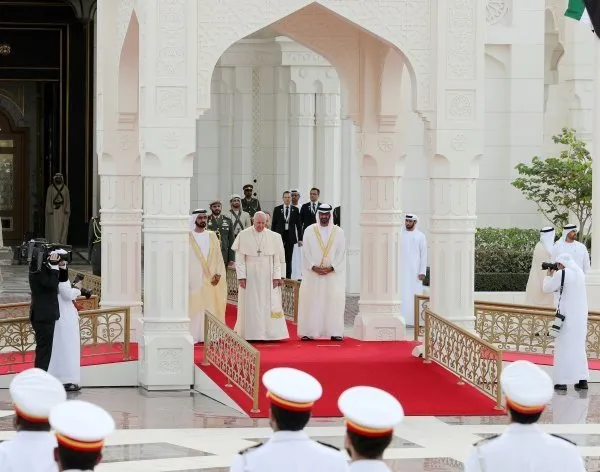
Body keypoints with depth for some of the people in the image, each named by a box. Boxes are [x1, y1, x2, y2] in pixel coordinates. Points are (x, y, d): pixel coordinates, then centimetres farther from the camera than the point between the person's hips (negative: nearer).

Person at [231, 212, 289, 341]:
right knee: (250, 305, 1)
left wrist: (277, 276, -4)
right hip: (250, 276, -1)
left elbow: (277, 259, 2)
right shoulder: (243, 236, -2)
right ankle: (250, 333, 5)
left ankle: (270, 333, 3)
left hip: (267, 277, 1)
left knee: (269, 305, -1)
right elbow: (239, 258, -1)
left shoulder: (274, 237, 1)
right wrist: (241, 276, -7)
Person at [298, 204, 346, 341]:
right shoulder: (309, 231, 4)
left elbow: (341, 253, 1)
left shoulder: (339, 232, 5)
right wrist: (314, 267, -12)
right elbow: (306, 252, 1)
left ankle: (334, 332, 0)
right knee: (311, 301, -3)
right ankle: (308, 332, 0)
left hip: (333, 274, 0)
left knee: (334, 301, -3)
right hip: (313, 273, 0)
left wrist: (331, 268, -11)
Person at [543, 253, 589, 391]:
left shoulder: (561, 274, -11)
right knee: (579, 346, 14)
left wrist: (549, 275, 10)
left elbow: (547, 289, -5)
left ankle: (562, 381, -3)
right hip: (581, 316, 7)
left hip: (566, 315, -7)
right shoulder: (580, 273, 10)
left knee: (563, 348, -1)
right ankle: (582, 380, 11)